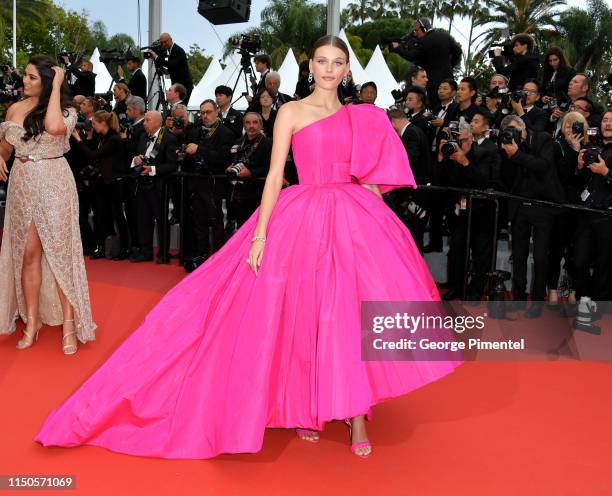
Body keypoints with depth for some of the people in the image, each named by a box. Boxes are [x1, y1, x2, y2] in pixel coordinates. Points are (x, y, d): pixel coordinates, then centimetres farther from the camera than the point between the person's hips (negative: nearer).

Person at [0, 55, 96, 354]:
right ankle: (32, 321, 15)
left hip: (53, 184, -4)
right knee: (28, 253, 7)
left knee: (59, 252, 0)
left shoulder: (66, 110, -5)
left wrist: (56, 86, -19)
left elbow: (54, 127, -29)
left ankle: (69, 324, 6)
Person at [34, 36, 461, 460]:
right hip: (303, 219, -3)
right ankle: (306, 409, 18)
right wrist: (260, 233, -12)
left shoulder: (361, 118, 15)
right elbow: (275, 175, -4)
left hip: (354, 218, 4)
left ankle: (356, 415, 7)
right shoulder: (292, 112, 3)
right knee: (304, 315, 0)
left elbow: (370, 177, 16)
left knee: (354, 313, -4)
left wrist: (373, 218, 3)